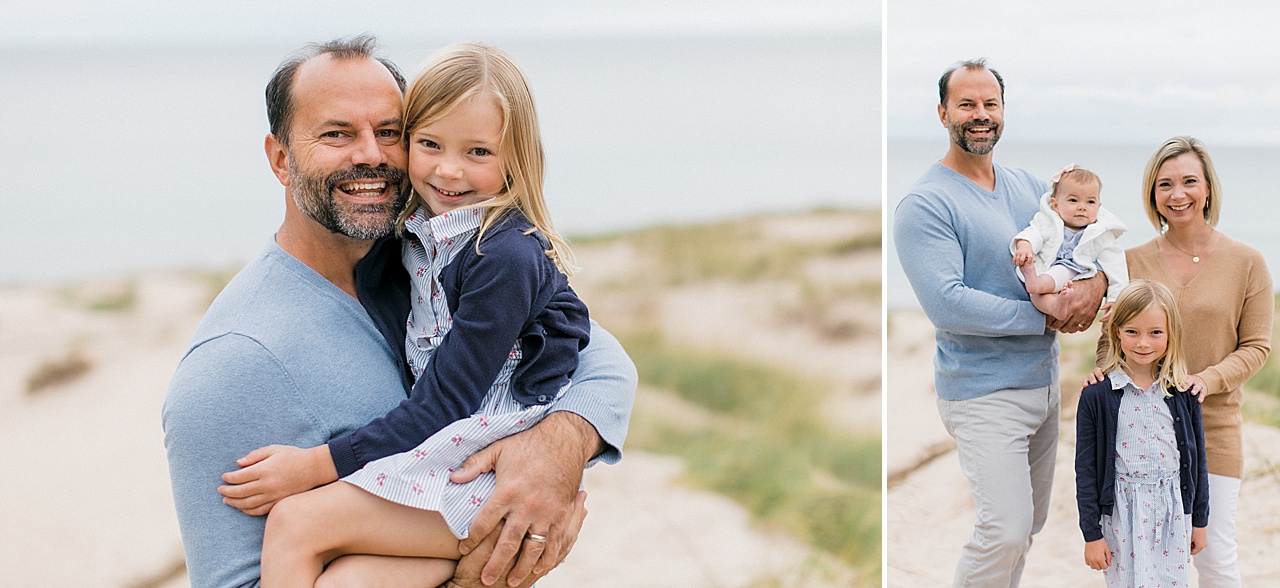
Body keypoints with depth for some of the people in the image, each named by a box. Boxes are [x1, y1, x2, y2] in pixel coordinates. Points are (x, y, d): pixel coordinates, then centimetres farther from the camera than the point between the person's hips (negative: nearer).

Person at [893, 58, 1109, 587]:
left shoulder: (1028, 187, 9)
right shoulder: (924, 205, -15)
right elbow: (947, 305, -24)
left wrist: (1097, 282, -12)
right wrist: (1046, 317, -20)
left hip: (1043, 381, 8)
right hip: (983, 393, -8)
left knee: (1031, 524, 16)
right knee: (1006, 529, -14)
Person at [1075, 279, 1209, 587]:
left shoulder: (1183, 393, 1)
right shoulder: (1096, 395, -7)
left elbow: (1197, 458, 10)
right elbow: (1086, 469, -4)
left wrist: (1199, 520, 11)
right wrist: (1091, 534, -5)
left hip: (1173, 514, 2)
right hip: (1121, 515, -2)